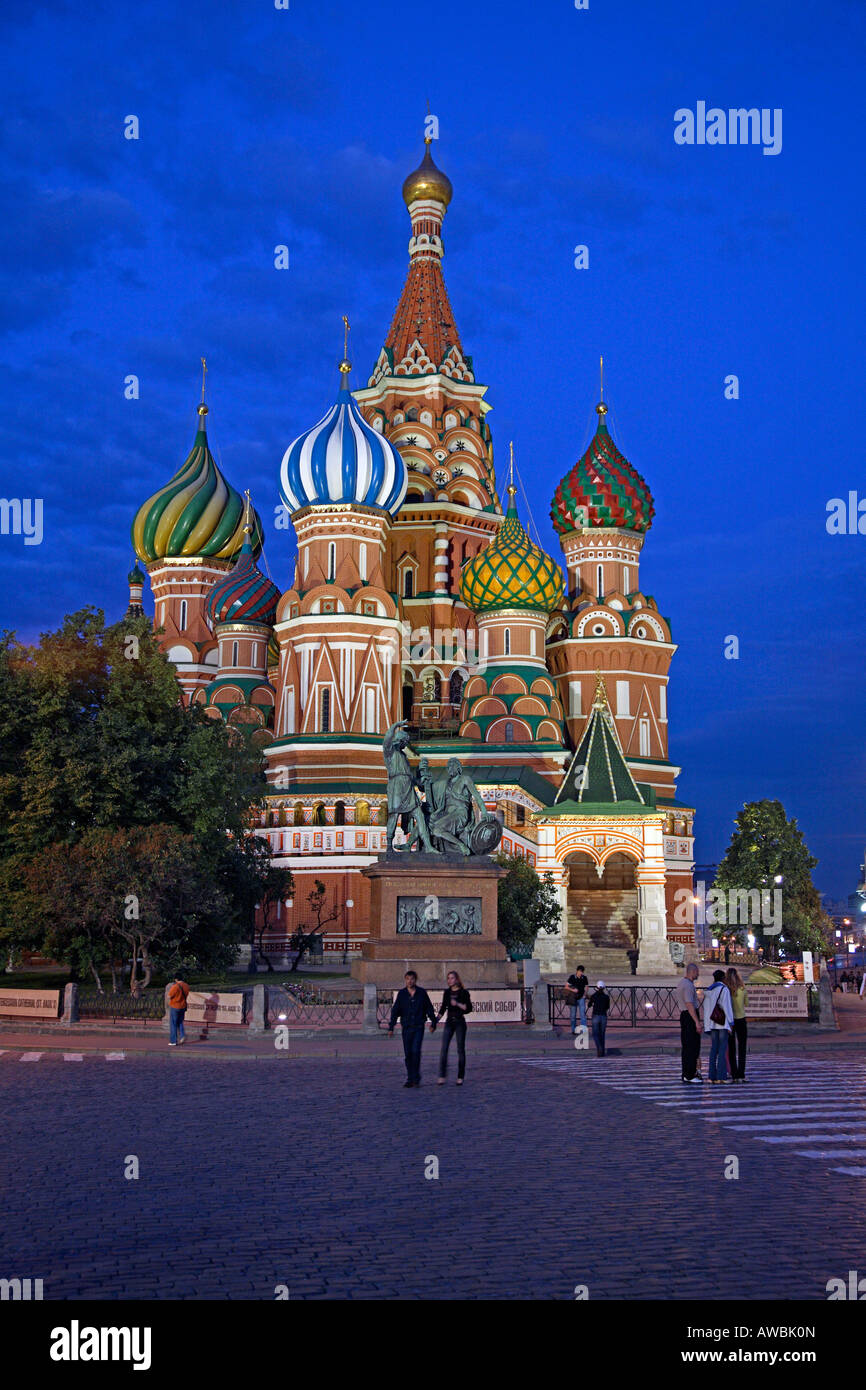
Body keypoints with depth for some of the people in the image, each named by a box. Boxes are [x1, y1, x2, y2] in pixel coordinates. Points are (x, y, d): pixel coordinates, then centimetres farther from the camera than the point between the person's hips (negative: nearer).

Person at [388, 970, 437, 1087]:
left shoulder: (422, 993, 1)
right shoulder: (402, 994, 2)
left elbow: (429, 1009, 10)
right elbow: (395, 1011, 1)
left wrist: (433, 1023, 12)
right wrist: (391, 1027, -4)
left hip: (419, 1027, -2)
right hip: (406, 1028, 2)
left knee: (416, 1051, -14)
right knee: (408, 1053, 3)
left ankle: (416, 1077, -3)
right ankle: (410, 1078, 13)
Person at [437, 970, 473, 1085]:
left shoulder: (464, 992, -2)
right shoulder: (447, 992, 10)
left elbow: (469, 1008, -6)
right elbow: (443, 1008, 15)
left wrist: (457, 1004, -17)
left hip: (460, 1022, -3)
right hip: (449, 1022, 3)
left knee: (460, 1050, 1)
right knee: (444, 1049, -7)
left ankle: (460, 1077, 8)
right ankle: (442, 1076, -5)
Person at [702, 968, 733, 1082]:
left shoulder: (708, 991, 11)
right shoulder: (724, 989, -8)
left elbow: (706, 1009, 11)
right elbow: (727, 1007, -13)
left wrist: (707, 1025, 14)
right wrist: (730, 1022, -10)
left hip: (713, 1024, 6)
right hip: (723, 1023, -6)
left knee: (714, 1049, 7)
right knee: (723, 1050, -5)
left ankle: (713, 1076, 5)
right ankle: (720, 1077, -9)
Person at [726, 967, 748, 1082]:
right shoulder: (742, 989, -7)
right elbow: (746, 1003, 7)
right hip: (741, 1020, -1)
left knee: (731, 1049, 8)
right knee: (742, 1049, 5)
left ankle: (734, 1075, 7)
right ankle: (741, 1075, -2)